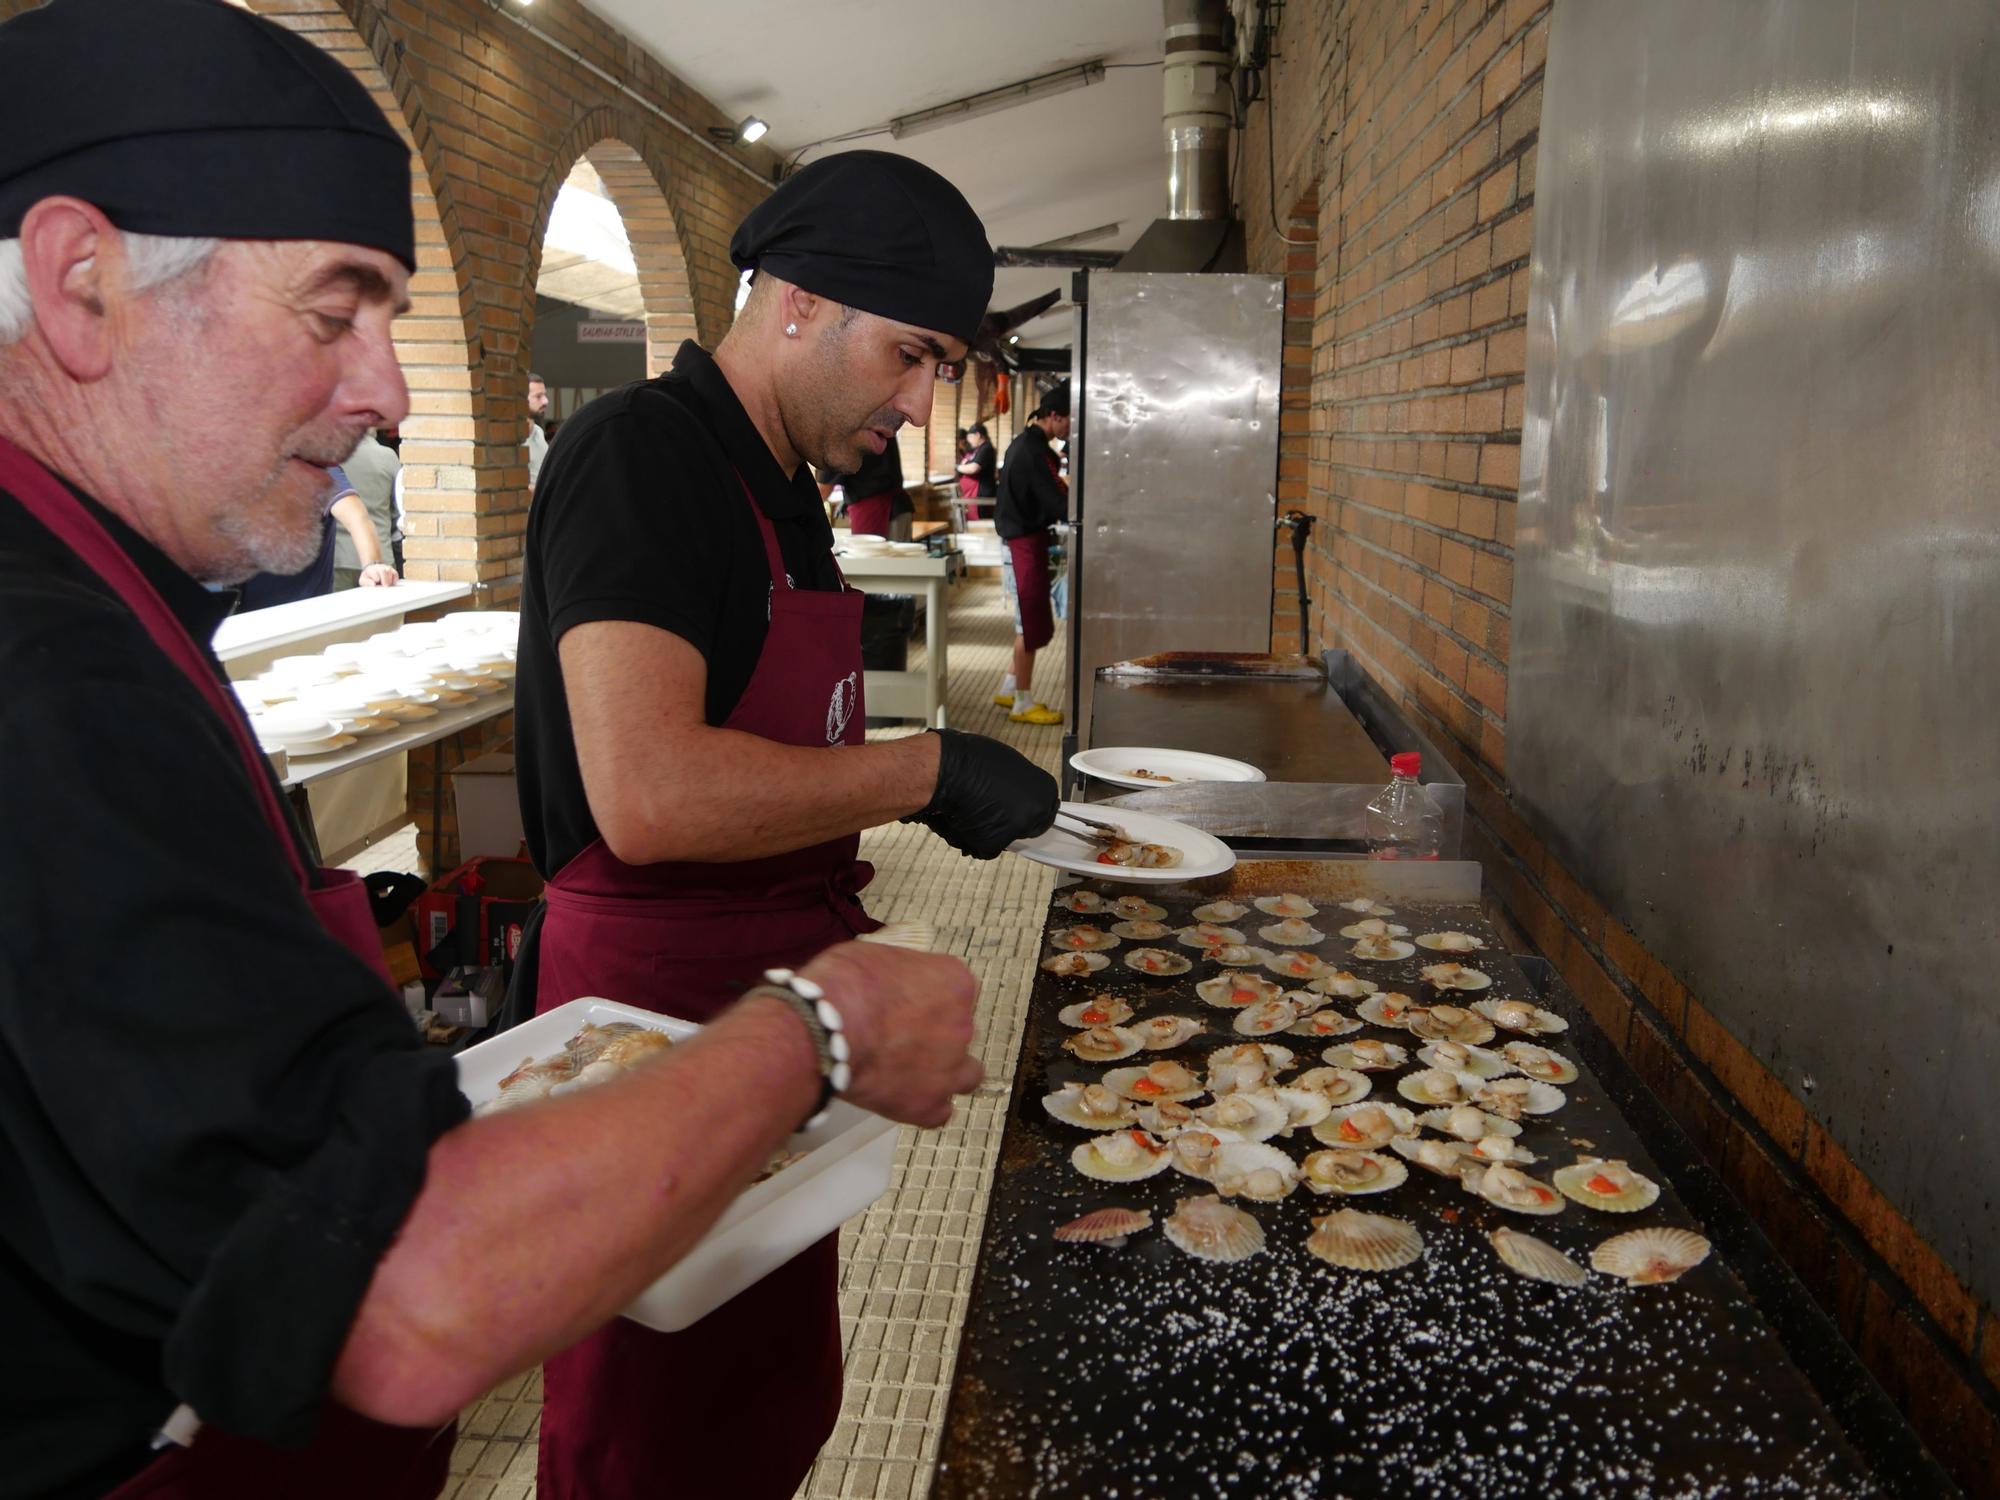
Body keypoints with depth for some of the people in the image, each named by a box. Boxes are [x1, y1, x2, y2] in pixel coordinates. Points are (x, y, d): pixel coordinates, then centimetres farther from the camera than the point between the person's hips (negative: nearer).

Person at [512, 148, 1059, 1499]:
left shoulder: (781, 486, 13)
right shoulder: (640, 452, -19)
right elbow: (650, 796, -32)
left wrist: (931, 787, 11)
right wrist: (927, 770, -22)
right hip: (655, 1004, -9)